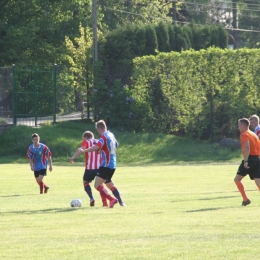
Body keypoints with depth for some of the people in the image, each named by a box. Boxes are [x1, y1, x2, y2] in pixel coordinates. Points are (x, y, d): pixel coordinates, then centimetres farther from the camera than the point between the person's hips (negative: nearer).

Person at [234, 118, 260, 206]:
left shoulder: (244, 134, -5)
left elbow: (247, 147, -20)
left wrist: (246, 161, -25)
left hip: (250, 158, -7)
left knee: (237, 179, 6)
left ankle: (245, 199, 0)